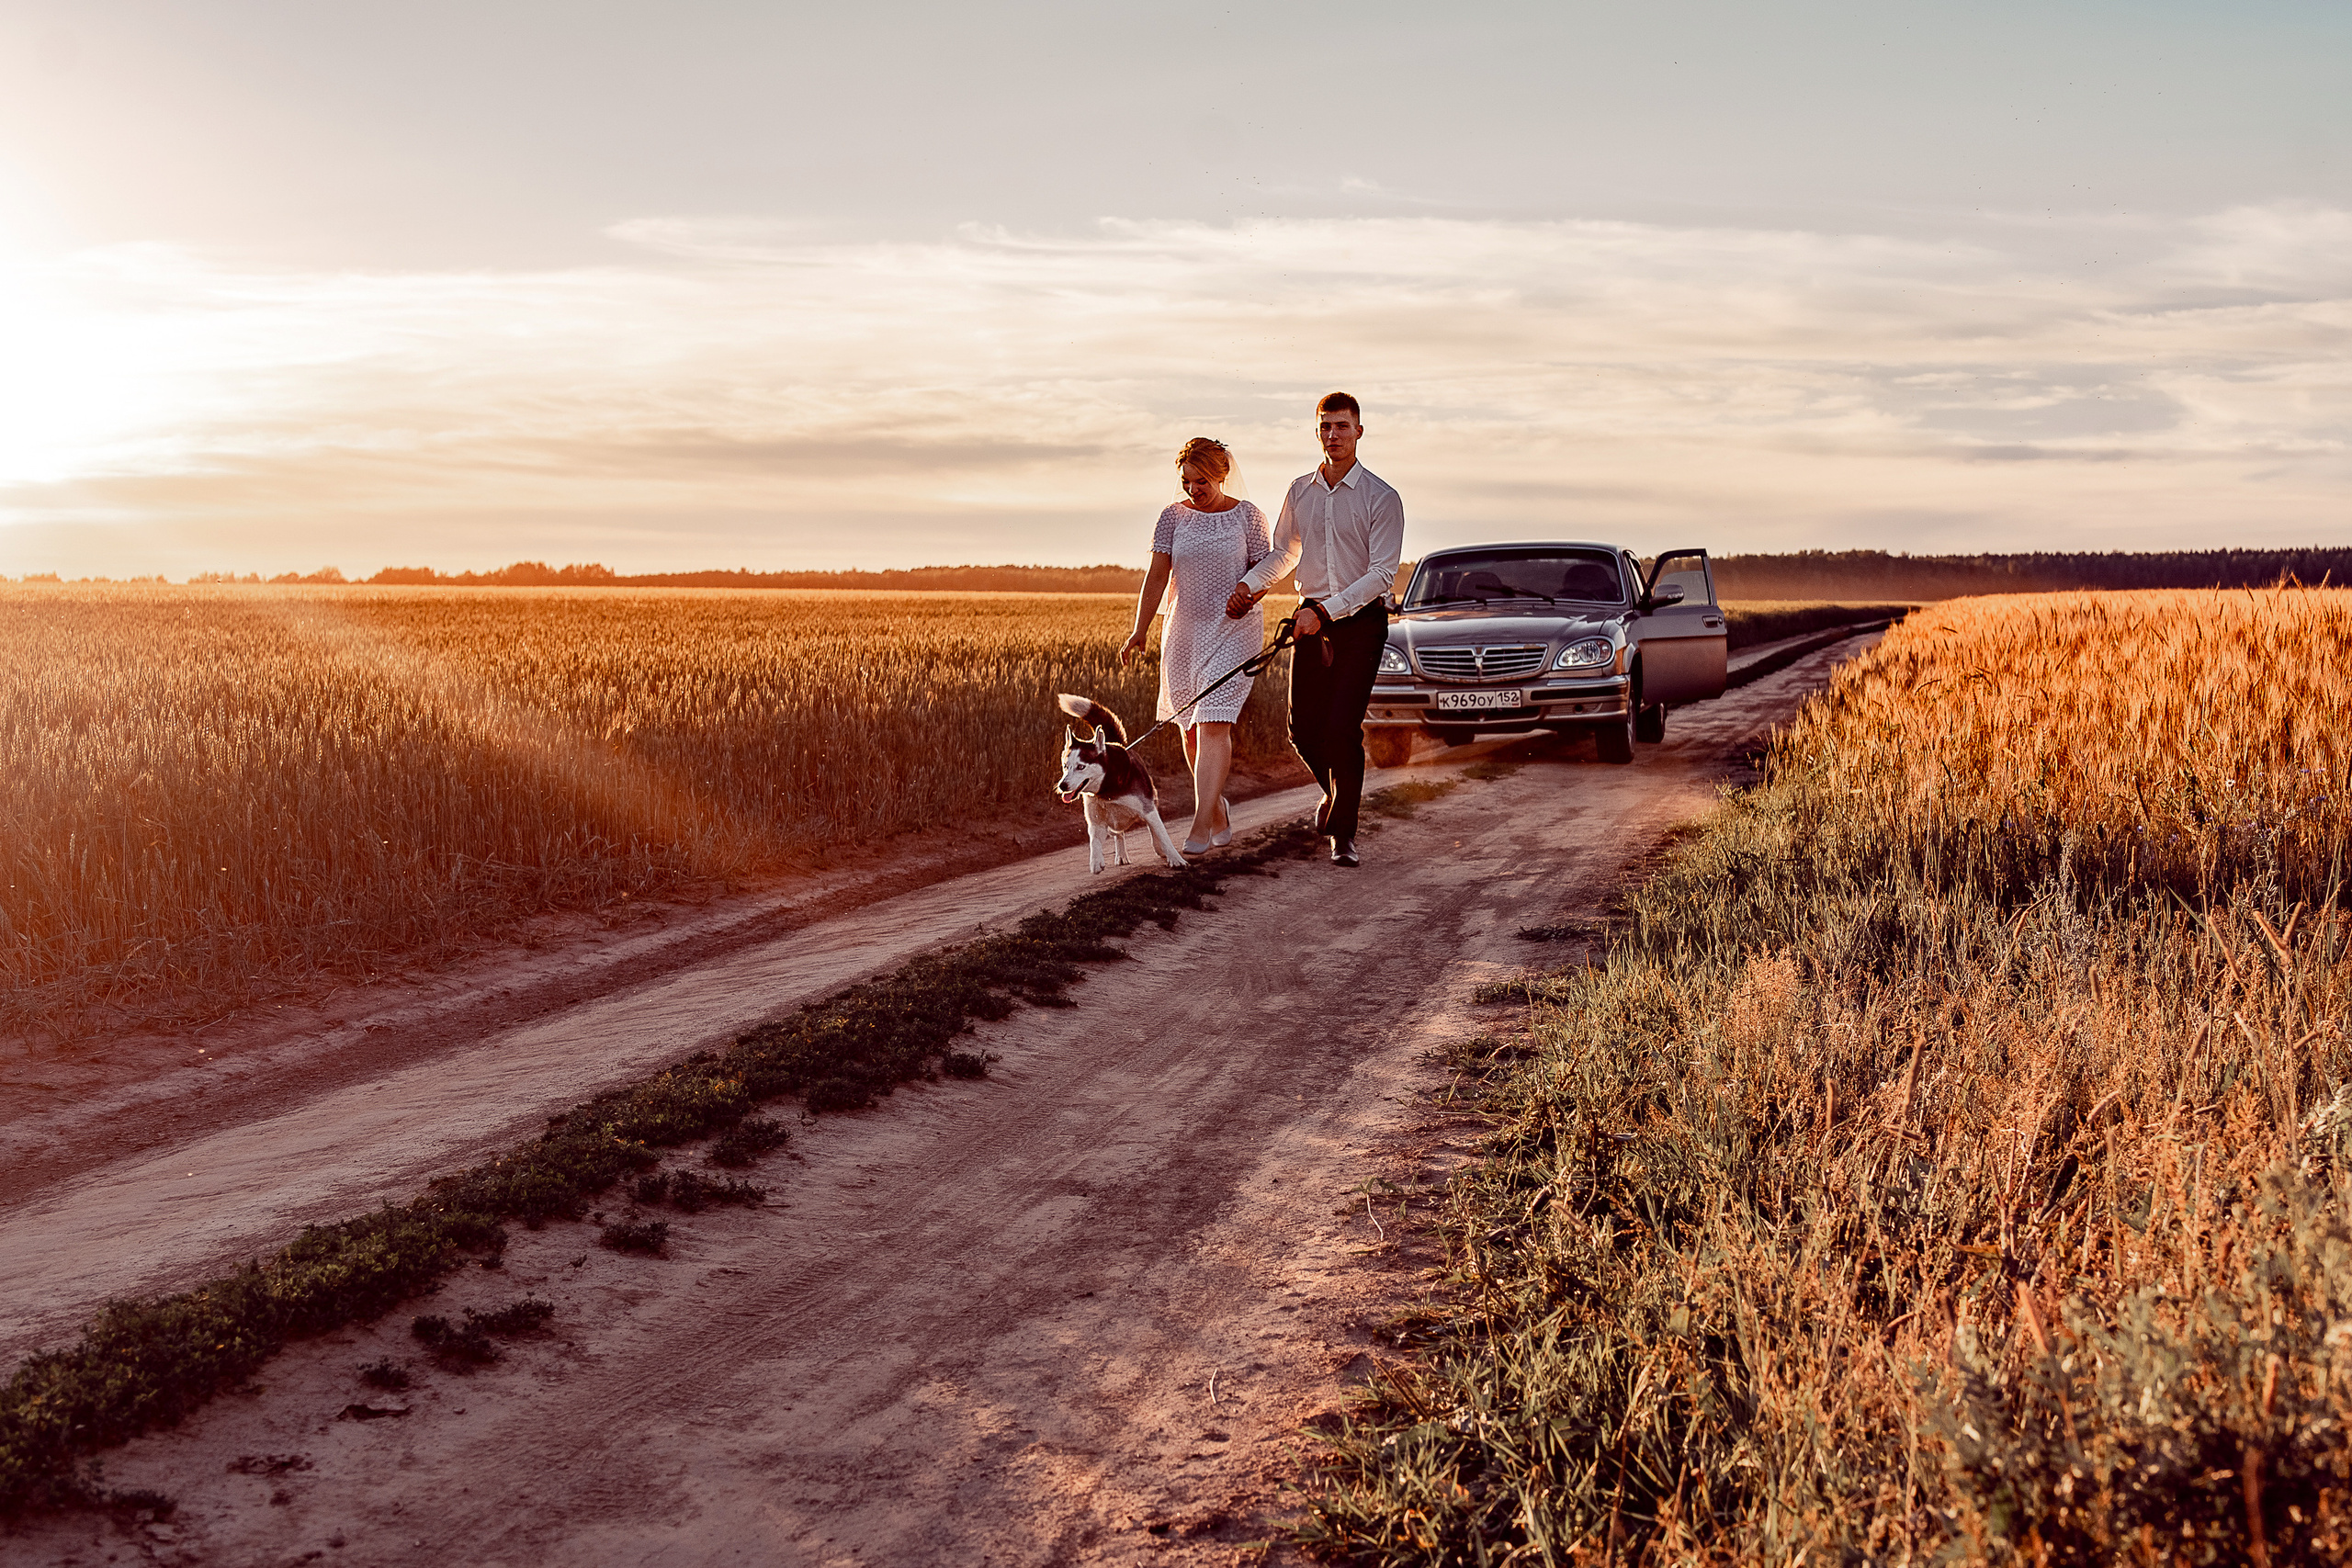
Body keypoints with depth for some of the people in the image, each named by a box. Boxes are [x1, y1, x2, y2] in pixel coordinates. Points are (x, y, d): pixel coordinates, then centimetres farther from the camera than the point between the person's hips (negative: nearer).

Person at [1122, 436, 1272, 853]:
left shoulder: (1248, 516, -1)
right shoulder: (1174, 517, 4)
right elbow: (1157, 576, -2)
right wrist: (1139, 632, -10)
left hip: (1233, 632, -3)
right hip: (1183, 631, 4)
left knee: (1214, 726, -14)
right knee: (1190, 729, 9)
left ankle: (1201, 825, -16)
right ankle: (1217, 806, 31)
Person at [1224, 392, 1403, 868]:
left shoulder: (1381, 498, -7)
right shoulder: (1300, 491, 9)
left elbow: (1382, 574, -12)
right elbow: (1283, 551, 23)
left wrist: (1325, 610, -19)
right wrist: (1248, 584, 6)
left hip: (1361, 620, -5)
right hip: (1313, 619, 5)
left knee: (1342, 728, -13)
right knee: (1304, 729, 3)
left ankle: (1344, 832, 1)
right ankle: (1336, 791, 35)